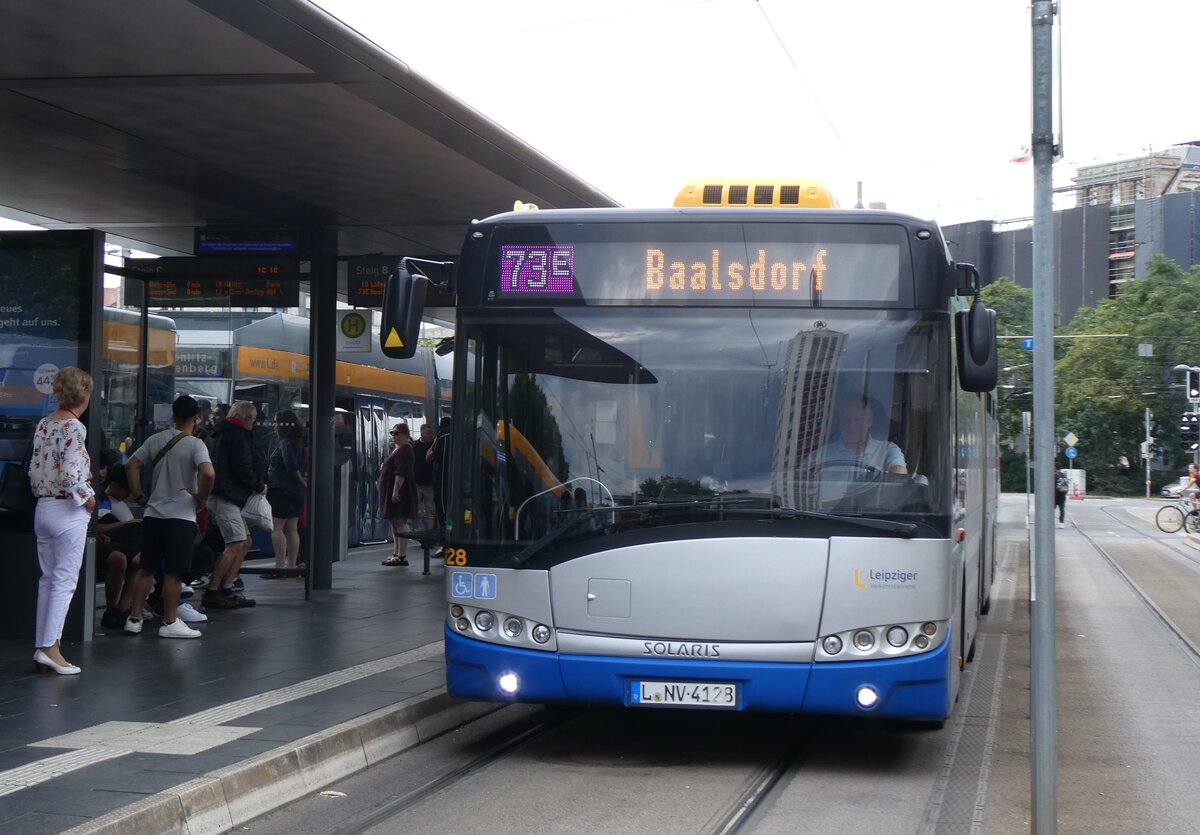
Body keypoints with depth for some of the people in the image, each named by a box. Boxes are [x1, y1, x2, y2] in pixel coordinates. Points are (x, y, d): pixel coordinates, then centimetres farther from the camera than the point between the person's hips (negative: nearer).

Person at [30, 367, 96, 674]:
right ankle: (49, 647, -7)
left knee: (48, 579, 11)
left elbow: (34, 469, 10)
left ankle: (42, 645, 12)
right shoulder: (74, 427, -15)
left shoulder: (44, 424, 9)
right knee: (65, 581, -4)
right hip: (68, 511, -8)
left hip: (43, 508, 8)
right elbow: (71, 474, -23)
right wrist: (89, 498, -9)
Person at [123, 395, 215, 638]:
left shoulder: (155, 440, 7)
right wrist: (202, 498, -8)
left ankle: (134, 618, 15)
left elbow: (131, 466, 8)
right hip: (181, 516, -5)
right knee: (174, 573, 0)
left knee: (146, 568, 12)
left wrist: (139, 496, 13)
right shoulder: (195, 445, -9)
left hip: (153, 514, 5)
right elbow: (208, 474, -24)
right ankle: (170, 622, 3)